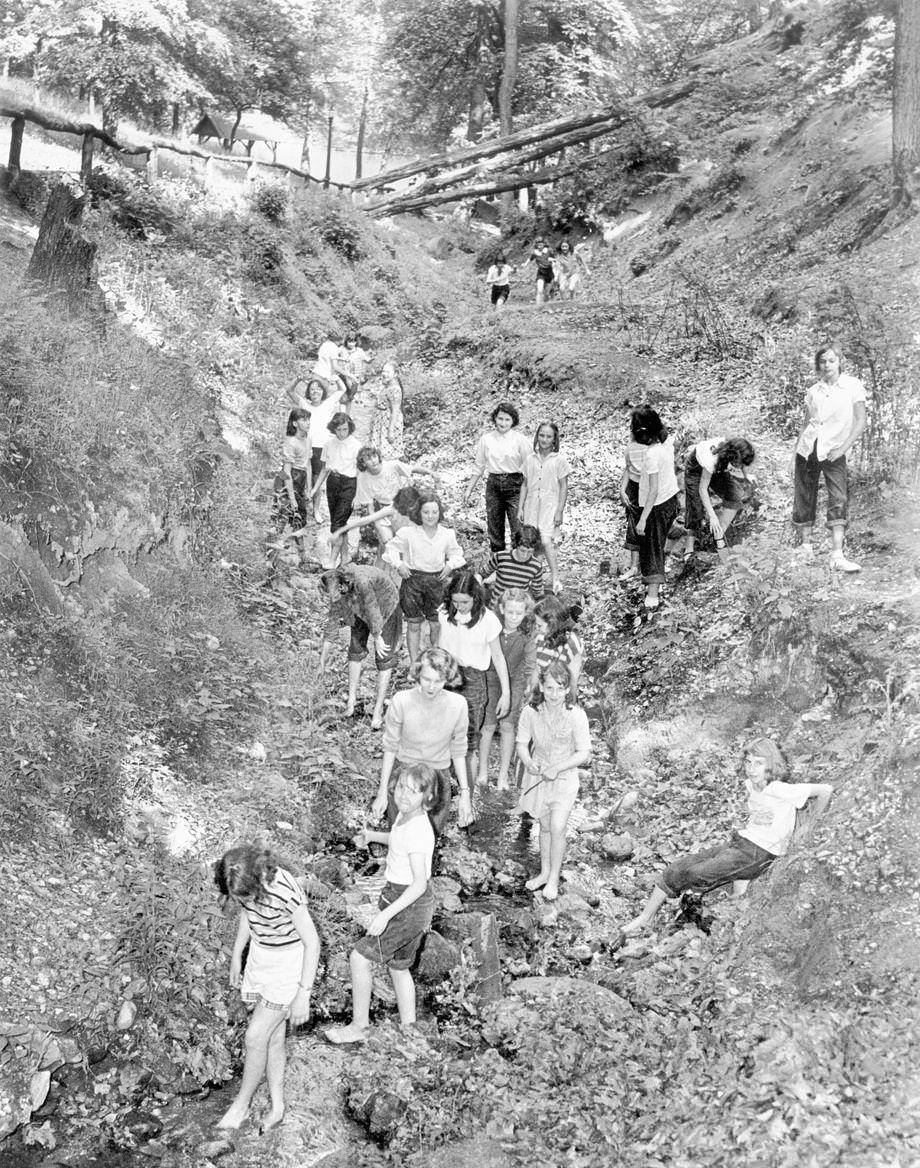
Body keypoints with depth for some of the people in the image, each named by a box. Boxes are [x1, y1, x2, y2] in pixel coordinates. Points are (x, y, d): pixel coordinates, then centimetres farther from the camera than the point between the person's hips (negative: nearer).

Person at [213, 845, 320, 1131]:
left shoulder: (285, 892, -35)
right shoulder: (242, 882, -15)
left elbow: (312, 942, -23)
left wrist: (303, 994, -20)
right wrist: (236, 956, 17)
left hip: (289, 965, -6)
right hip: (259, 957, 6)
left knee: (255, 1037, -2)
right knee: (272, 1036, 12)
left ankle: (242, 1104, 20)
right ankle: (277, 1106, 26)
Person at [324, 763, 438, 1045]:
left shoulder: (417, 830, -27)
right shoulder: (405, 814, 0)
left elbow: (420, 883, -28)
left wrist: (385, 915, -29)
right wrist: (371, 836, 10)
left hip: (410, 907, -9)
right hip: (404, 902, 9)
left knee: (360, 958, -2)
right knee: (398, 966, 20)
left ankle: (359, 1026, 13)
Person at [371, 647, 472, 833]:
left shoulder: (457, 705, -19)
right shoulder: (401, 701, -22)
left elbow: (458, 751, -4)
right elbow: (390, 748, -10)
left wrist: (465, 793, -7)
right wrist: (382, 792, -8)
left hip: (438, 772, 1)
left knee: (433, 831, 3)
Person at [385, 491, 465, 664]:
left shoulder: (447, 534, -3)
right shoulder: (408, 532, -11)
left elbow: (456, 553, 13)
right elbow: (392, 548, 3)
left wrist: (450, 565, -5)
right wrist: (399, 564, -11)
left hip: (436, 580, 2)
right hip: (413, 579, -2)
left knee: (436, 625, 7)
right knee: (413, 624, 6)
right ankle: (414, 664, 18)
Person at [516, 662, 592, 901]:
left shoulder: (576, 715, -22)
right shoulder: (530, 712, -15)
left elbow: (584, 753, -16)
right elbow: (522, 744, -5)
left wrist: (557, 768, -27)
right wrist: (529, 763, -26)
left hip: (564, 777, -3)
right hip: (538, 776, 3)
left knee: (557, 829, -8)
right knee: (545, 827, 16)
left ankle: (553, 880, 9)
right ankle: (544, 872, 34)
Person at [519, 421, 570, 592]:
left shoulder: (559, 459, -4)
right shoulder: (530, 459, 7)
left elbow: (564, 487, -3)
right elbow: (525, 484, 13)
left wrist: (560, 511, -8)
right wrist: (520, 507, 9)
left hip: (550, 506, -4)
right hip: (532, 505, 4)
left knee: (546, 541, -16)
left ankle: (555, 579, -11)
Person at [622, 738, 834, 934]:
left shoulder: (779, 790, -16)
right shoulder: (750, 784, 9)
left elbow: (826, 790, -17)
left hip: (760, 853, -8)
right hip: (739, 842, 8)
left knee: (697, 873, -24)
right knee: (677, 869, -5)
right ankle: (645, 918, 3)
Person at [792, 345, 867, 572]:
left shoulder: (852, 385, -1)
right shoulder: (812, 391, 8)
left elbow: (861, 421, -4)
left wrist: (843, 448, -14)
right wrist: (794, 457, 11)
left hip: (833, 451, -3)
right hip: (807, 448, 3)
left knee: (839, 499, -16)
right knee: (805, 499, 4)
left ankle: (837, 556, -22)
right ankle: (806, 545, 21)